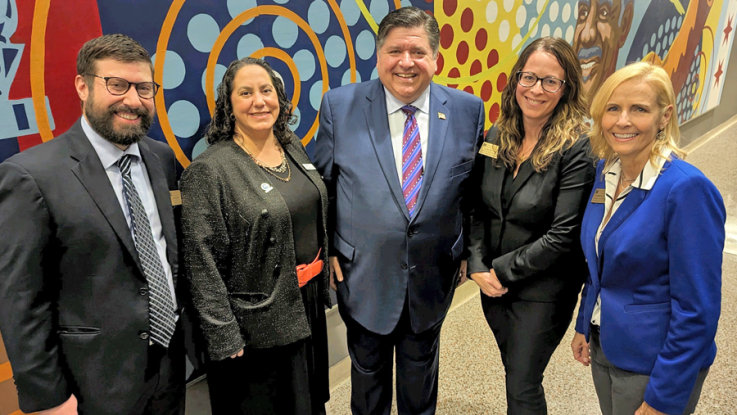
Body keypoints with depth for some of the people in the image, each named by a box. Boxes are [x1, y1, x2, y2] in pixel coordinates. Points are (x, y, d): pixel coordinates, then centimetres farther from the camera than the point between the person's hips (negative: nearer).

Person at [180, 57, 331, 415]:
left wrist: (323, 284, 15)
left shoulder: (293, 148, 4)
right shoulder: (209, 170, -17)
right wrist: (225, 338, -17)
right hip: (259, 324, -6)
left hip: (308, 304, 7)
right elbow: (202, 263, -18)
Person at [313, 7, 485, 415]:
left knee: (421, 371, 24)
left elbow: (472, 187, 4)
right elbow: (322, 184, -1)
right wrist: (327, 249, -4)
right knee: (368, 371, 22)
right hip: (363, 274, -1)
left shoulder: (468, 110, -5)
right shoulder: (339, 105, -9)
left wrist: (467, 249, 5)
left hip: (433, 276, 1)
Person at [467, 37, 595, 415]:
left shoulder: (577, 150, -17)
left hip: (542, 290, -5)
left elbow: (563, 236, -20)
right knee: (514, 370, 22)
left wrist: (502, 270, -15)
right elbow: (478, 208, 4)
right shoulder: (497, 136, 0)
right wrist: (478, 266, -7)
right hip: (493, 284, 5)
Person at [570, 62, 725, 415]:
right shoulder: (606, 171, -2)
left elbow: (697, 309, -21)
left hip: (654, 364, -6)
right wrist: (584, 326, 12)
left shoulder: (688, 189, -23)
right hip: (604, 347, 6)